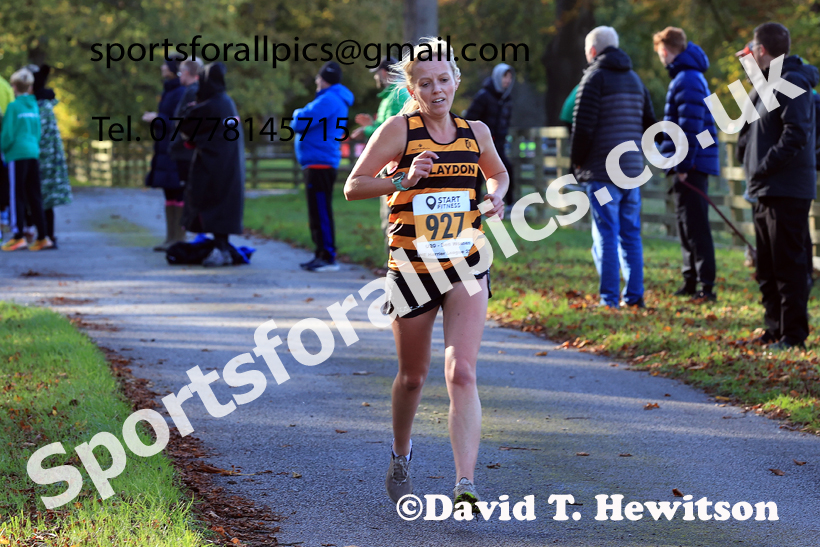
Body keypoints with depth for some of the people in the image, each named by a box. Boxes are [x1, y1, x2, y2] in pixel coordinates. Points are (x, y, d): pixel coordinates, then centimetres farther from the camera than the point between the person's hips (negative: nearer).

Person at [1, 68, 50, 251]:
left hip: (17, 155, -6)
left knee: (17, 196, -2)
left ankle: (19, 236, -5)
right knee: (34, 196, 9)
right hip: (33, 154, 6)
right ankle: (42, 237, 8)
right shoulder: (34, 106, 9)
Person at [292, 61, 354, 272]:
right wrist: (301, 115, 5)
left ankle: (328, 257, -11)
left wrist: (298, 114, 3)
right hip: (317, 162, 11)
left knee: (321, 212, -10)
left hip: (320, 163, -11)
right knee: (317, 212, 14)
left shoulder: (328, 100, -14)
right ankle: (321, 255, 19)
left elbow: (300, 124, -17)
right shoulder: (335, 100, 21)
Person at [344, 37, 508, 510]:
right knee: (413, 376, 13)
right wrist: (404, 179, -20)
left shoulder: (476, 132, 5)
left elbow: (499, 174, 25)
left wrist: (495, 197, 3)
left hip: (466, 266, 1)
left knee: (462, 373, -15)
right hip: (412, 268, -1)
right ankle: (401, 456, 42)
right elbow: (353, 187, -6)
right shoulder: (399, 130, -5)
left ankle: (466, 483, -22)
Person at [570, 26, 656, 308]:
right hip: (632, 169, 7)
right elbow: (649, 123, 20)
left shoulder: (594, 78, -7)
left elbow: (583, 126, -13)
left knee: (606, 235, -5)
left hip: (602, 171, -7)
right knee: (631, 234, 12)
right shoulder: (634, 78, 17)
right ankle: (634, 295, 11)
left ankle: (609, 298, -7)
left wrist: (577, 159, 0)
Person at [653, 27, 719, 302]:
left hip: (691, 165, -11)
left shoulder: (687, 80, -16)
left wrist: (684, 164, -21)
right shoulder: (687, 76, 18)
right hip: (687, 164, 11)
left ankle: (706, 287, -10)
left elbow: (690, 125, -22)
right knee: (686, 224, 16)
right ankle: (690, 282, 23)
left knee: (695, 226, -10)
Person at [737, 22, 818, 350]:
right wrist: (753, 167, 8)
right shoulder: (767, 84, 18)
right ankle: (775, 329, 22)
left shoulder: (792, 83, -13)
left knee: (788, 265, -8)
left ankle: (794, 334, -5)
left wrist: (764, 166, -20)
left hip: (787, 192, -10)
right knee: (767, 268, 15)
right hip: (766, 192, 11)